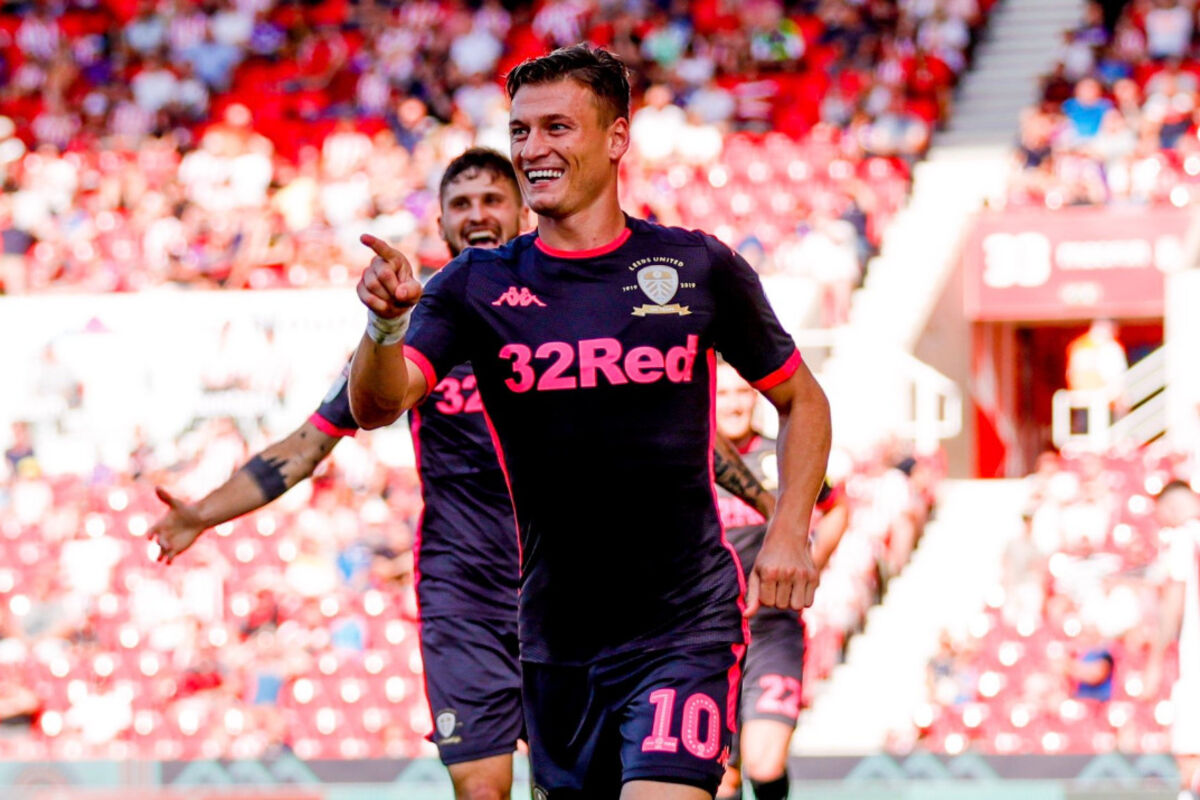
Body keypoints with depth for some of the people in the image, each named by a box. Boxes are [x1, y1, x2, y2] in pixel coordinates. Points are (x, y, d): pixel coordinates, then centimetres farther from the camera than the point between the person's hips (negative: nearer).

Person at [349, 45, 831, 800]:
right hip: (556, 639, 3)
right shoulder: (479, 284, 2)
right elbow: (378, 405, -11)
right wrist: (387, 322, -32)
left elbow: (801, 399, 13)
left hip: (686, 625, -3)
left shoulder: (699, 267, 1)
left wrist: (789, 533, -1)